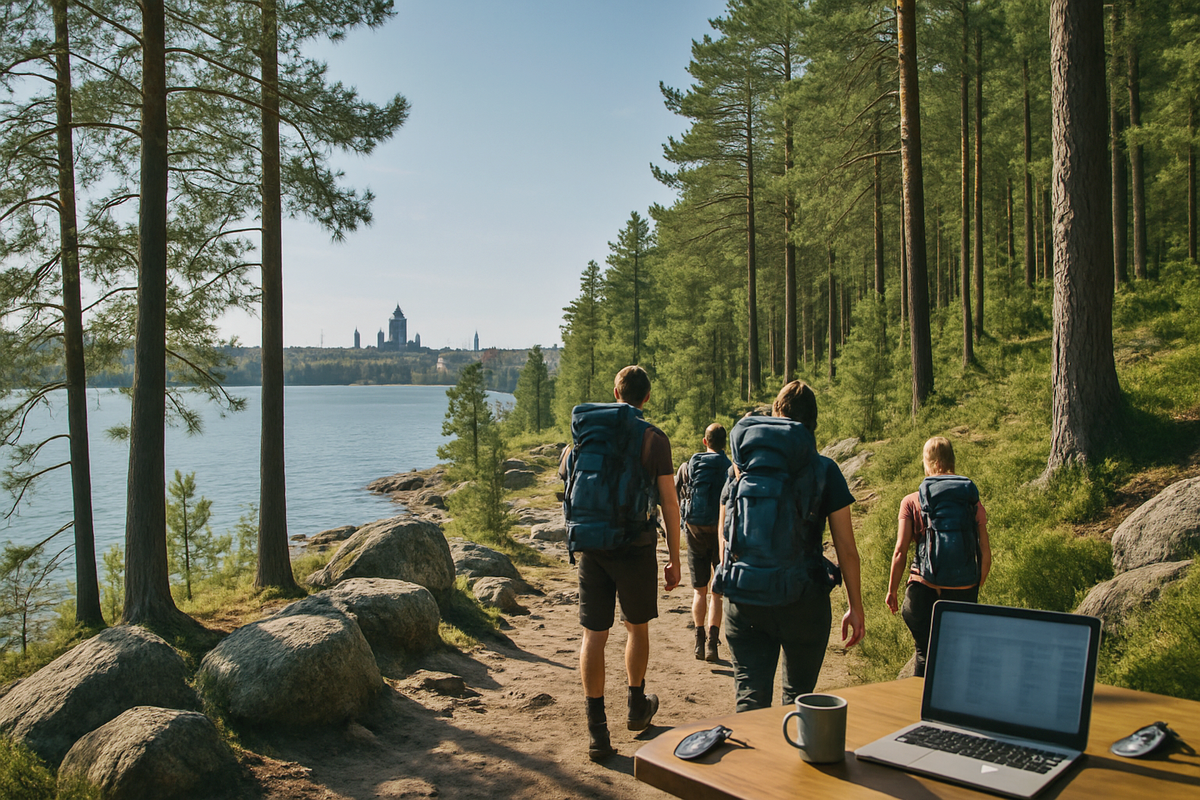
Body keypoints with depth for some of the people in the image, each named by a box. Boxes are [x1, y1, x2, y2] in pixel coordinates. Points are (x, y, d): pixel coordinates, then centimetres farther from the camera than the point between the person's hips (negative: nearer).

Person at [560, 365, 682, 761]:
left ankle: (597, 729, 4)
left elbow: (568, 481, 12)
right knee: (637, 627, 18)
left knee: (594, 635, 4)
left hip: (591, 547, 2)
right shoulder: (655, 439, -4)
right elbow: (669, 503, -5)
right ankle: (637, 706, 34)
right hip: (636, 547, -2)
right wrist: (674, 559, 1)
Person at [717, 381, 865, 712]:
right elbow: (846, 548, -5)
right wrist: (855, 607, 4)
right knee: (799, 697, 18)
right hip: (805, 602, -1)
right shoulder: (825, 470, -5)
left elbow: (724, 536, 9)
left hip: (745, 599, 1)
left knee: (750, 697, 4)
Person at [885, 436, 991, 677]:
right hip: (964, 591, 2)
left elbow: (900, 551, -6)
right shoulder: (973, 502, 3)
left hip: (925, 589, -2)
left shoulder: (911, 502, -3)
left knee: (925, 656, 9)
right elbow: (986, 555, 4)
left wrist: (892, 591, 5)